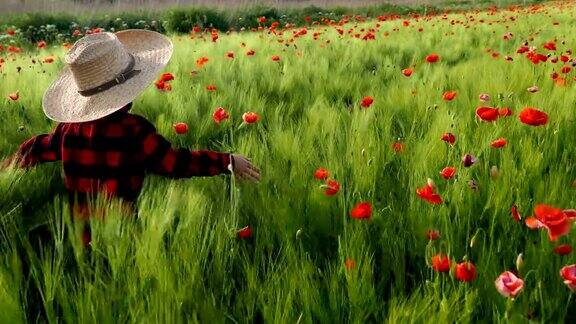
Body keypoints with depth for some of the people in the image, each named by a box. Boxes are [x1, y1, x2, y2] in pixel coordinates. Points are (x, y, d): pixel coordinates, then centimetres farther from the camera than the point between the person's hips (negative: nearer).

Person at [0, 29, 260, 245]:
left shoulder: (69, 128, 2)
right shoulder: (133, 131, -19)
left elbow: (37, 149, 20)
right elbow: (175, 163, -21)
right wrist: (228, 162, -13)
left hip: (79, 238, 7)